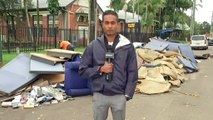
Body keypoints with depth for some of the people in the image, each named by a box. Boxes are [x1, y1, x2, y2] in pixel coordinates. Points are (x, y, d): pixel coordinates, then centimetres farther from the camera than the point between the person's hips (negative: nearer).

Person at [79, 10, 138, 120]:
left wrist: (127, 94, -3)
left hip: (119, 96, 0)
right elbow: (82, 70, 2)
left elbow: (132, 73, 1)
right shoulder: (93, 46, -1)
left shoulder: (127, 46, -3)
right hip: (99, 95, 1)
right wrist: (100, 69, -12)